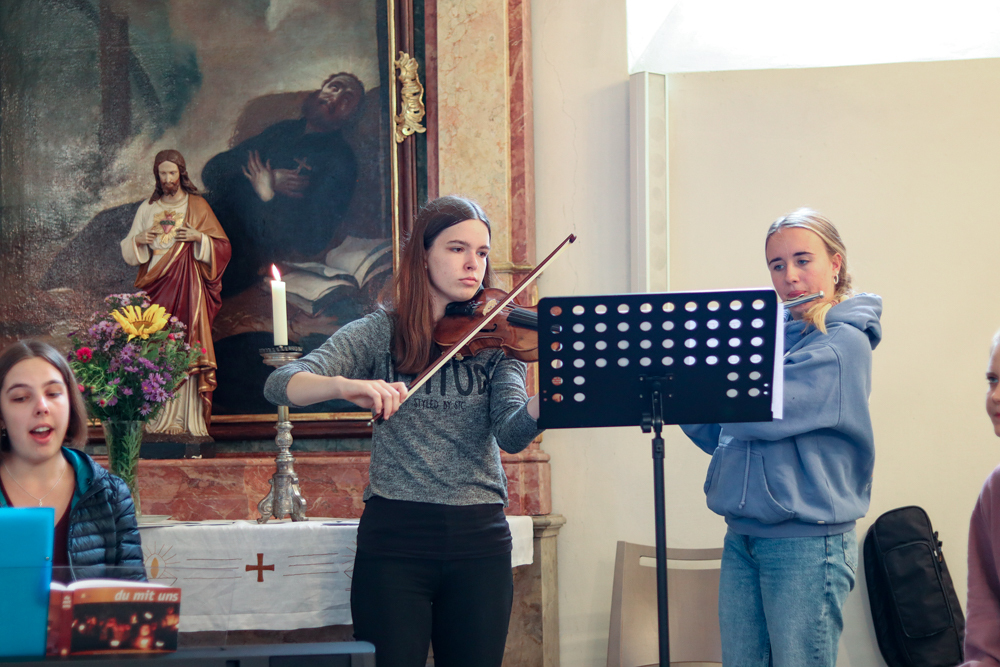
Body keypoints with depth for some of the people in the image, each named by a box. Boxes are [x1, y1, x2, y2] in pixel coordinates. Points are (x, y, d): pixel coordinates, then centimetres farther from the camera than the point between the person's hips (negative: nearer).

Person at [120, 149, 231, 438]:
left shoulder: (197, 206, 8)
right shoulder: (147, 209, 15)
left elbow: (222, 247, 7)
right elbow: (128, 251, 17)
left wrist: (199, 237, -11)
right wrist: (138, 239, -4)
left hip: (187, 285, -2)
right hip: (156, 285, 2)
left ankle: (186, 417, -10)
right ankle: (159, 416, -5)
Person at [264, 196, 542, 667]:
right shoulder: (380, 333, 1)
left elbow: (511, 435, -9)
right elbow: (281, 385, -11)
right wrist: (345, 385, -31)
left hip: (479, 538, 2)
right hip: (396, 535, -2)